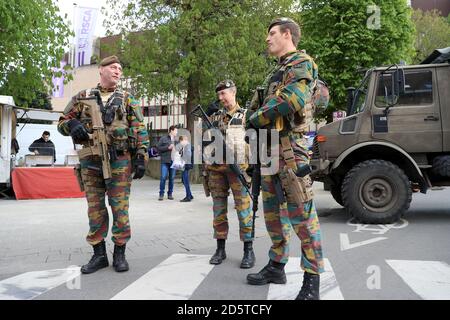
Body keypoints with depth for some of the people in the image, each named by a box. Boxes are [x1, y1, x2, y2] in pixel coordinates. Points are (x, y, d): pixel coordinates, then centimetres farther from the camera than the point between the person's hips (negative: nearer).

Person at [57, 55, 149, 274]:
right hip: (90, 161, 2)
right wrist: (72, 124, -9)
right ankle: (99, 255, 18)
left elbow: (140, 130, 3)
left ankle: (120, 254, 12)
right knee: (95, 210, 7)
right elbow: (62, 123, 15)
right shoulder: (83, 97, 13)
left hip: (119, 160, -2)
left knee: (120, 208, 0)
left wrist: (141, 157, -7)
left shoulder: (127, 99, 9)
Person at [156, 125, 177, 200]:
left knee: (172, 178, 6)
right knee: (163, 177, -6)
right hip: (165, 161, -4)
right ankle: (161, 194, 3)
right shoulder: (163, 138, 3)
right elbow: (158, 147, -3)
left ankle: (170, 194, 15)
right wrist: (167, 147, -11)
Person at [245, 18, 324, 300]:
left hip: (289, 148, -9)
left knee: (301, 214, -7)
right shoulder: (277, 71, 25)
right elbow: (260, 105, 23)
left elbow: (290, 100, -20)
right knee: (273, 212, 13)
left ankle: (312, 279, 2)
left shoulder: (302, 63, -2)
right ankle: (277, 266, 25)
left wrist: (255, 119, -10)